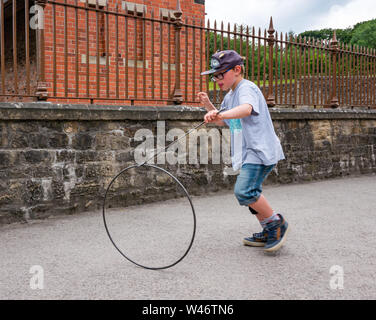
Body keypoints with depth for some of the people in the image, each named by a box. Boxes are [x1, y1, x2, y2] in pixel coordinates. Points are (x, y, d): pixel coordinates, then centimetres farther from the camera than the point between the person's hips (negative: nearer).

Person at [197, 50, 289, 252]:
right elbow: (223, 123, 29)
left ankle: (277, 223, -4)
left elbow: (246, 108, -35)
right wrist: (209, 106, 13)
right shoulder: (230, 96, 18)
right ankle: (269, 233, 27)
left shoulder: (247, 88, -12)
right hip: (249, 153, 10)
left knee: (244, 191, -21)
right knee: (251, 193, 14)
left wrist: (221, 114, -51)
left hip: (260, 150, -10)